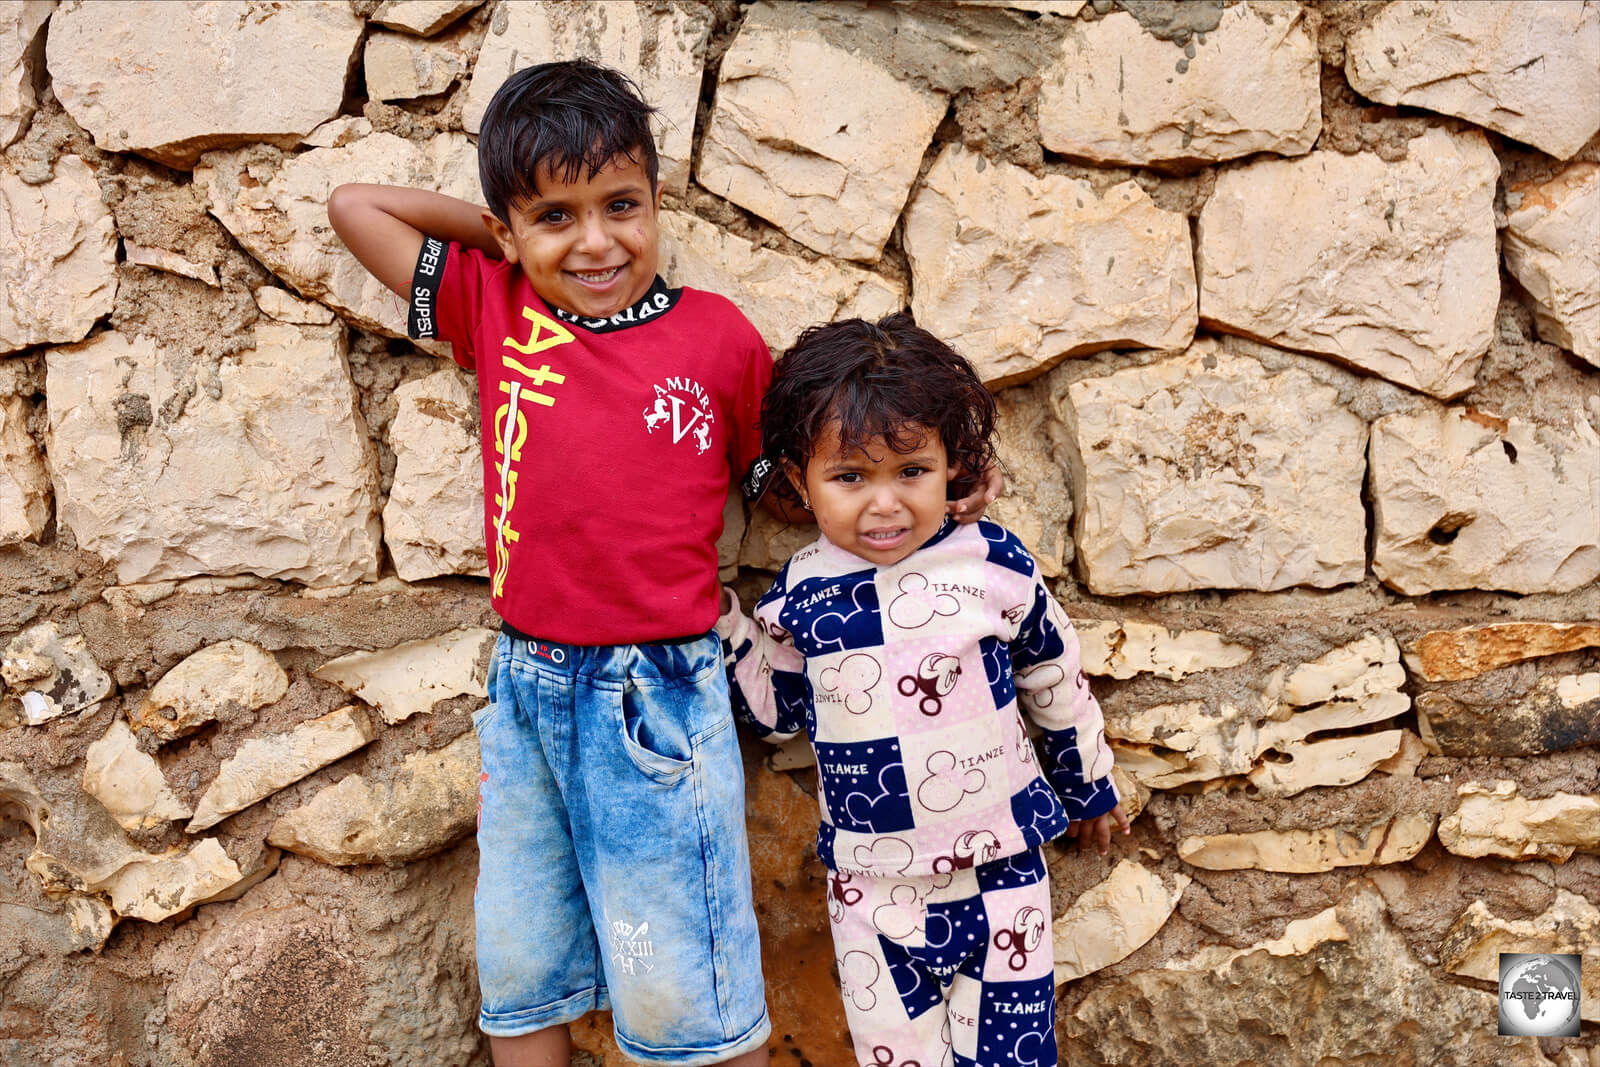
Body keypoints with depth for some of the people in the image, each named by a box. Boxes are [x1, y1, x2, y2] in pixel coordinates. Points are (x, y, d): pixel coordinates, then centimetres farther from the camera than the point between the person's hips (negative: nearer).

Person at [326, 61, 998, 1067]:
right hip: (524, 689, 4)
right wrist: (514, 233, 6)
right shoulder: (495, 309, 2)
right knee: (517, 984, 19)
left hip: (657, 697, -3)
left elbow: (788, 483, 9)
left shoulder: (717, 335, -4)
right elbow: (355, 204, 11)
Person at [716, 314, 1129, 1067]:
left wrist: (1088, 785, 17)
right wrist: (719, 624, -2)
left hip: (999, 871, -1)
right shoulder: (799, 596, -6)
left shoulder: (993, 566, -11)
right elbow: (777, 712, 9)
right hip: (869, 890, 2)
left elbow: (1056, 680, 4)